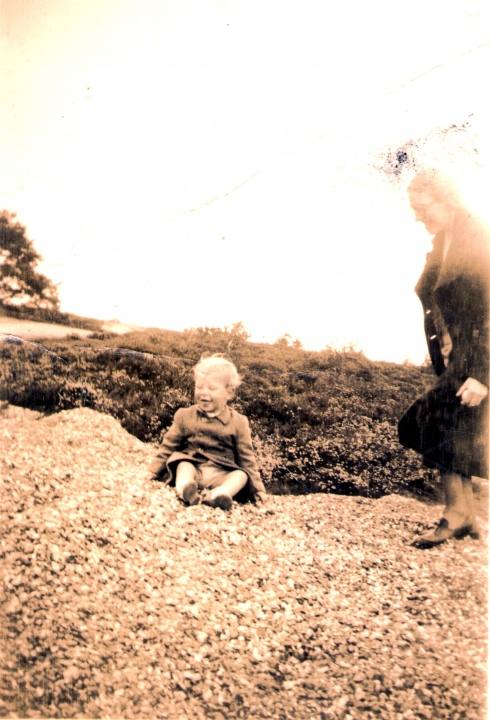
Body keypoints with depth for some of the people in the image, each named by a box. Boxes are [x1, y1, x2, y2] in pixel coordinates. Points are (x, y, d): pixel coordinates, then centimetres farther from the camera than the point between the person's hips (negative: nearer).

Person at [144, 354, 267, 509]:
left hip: (222, 474, 0)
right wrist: (154, 470, 6)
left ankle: (220, 494, -53)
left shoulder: (238, 422, 4)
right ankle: (184, 487, -56)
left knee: (241, 475, -25)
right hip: (192, 468, 1)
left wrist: (257, 487, 3)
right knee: (184, 464, -27)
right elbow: (168, 445, 12)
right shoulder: (185, 416, 7)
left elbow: (246, 457, 6)